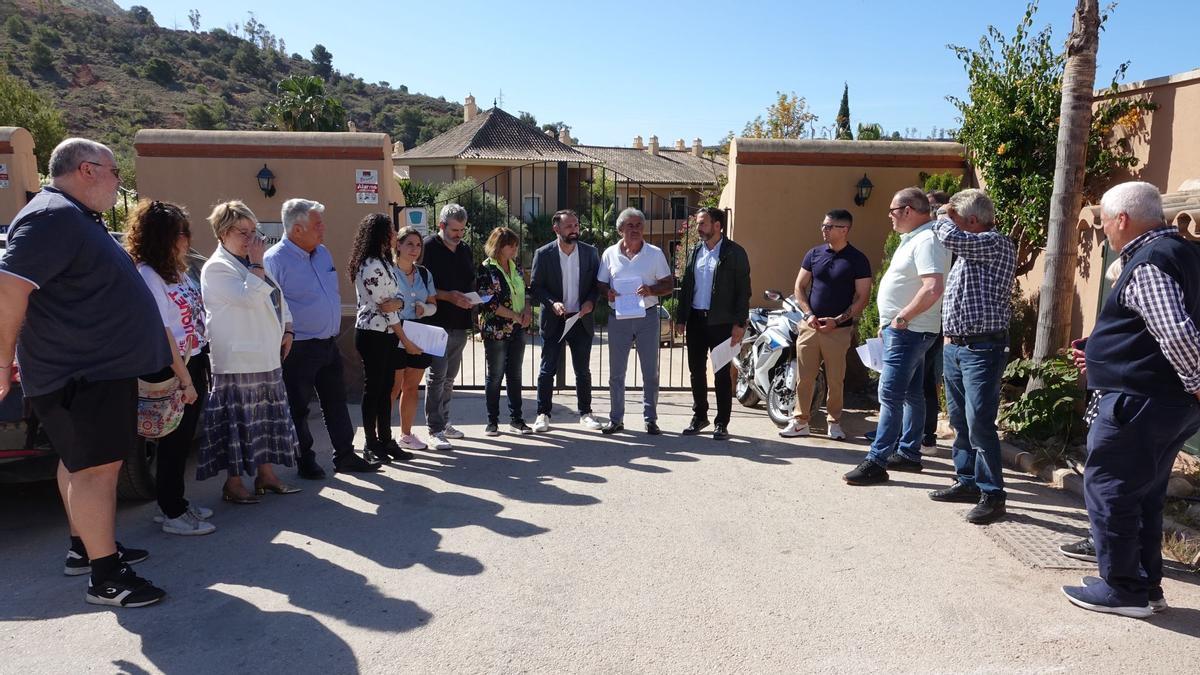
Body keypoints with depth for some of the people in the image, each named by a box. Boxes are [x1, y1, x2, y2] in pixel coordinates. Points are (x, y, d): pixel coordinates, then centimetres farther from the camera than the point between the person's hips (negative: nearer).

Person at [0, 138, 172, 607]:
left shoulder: (76, 218, 17)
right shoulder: (53, 216, -18)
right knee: (97, 467, -7)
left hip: (99, 367, 11)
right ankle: (106, 578, 0)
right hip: (84, 373, -11)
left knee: (80, 461, 18)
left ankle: (85, 547, 32)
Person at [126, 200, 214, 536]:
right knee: (174, 442, 2)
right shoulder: (148, 276, -16)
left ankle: (175, 502, 29)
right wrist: (184, 380, -18)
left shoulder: (178, 271, 11)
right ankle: (172, 514, 14)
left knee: (184, 438, 16)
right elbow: (163, 333, -18)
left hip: (195, 363, 8)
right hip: (172, 370, -8)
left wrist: (199, 372, 8)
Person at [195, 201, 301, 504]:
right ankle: (233, 483, 9)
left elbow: (279, 298, 22)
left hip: (267, 358, 8)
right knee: (239, 420, -2)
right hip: (238, 362, -8)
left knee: (269, 418, 13)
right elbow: (250, 297, -22)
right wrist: (256, 264, -14)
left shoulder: (253, 264, 17)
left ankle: (266, 474, 25)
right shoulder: (216, 268, -9)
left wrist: (286, 330, 11)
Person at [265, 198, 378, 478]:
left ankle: (345, 455, 23)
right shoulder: (275, 259, -15)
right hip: (299, 348, -8)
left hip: (329, 344, 8)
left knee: (336, 402, 13)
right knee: (298, 407, 7)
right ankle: (305, 461, 20)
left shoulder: (323, 253, 10)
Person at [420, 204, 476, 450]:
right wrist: (448, 296, -20)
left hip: (459, 323, 7)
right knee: (437, 376, -6)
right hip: (437, 322, -7)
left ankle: (444, 421, 25)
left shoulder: (465, 250, 15)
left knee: (449, 377, 14)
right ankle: (435, 429, 0)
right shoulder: (428, 248, -6)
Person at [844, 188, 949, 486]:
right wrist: (890, 322, 17)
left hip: (907, 331, -11)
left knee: (890, 395, -11)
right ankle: (909, 453, 25)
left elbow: (933, 288, -29)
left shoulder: (927, 240, -17)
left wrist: (901, 318, -22)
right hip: (904, 330, 11)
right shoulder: (913, 238, 15)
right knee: (911, 393, 15)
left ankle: (877, 461, -9)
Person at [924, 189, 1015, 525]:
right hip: (955, 346, 9)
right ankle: (967, 482, 23)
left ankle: (992, 494, -2)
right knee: (959, 420, 13)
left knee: (979, 422, -10)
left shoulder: (997, 244, -11)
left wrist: (943, 219, -4)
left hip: (982, 349, -9)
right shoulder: (969, 247, 18)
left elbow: (950, 236, -27)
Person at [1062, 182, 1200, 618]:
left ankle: (1124, 588, 8)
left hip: (1140, 402, -10)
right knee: (1144, 495, 17)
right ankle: (1146, 586, 26)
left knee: (1106, 488, 0)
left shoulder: (1148, 263, -17)